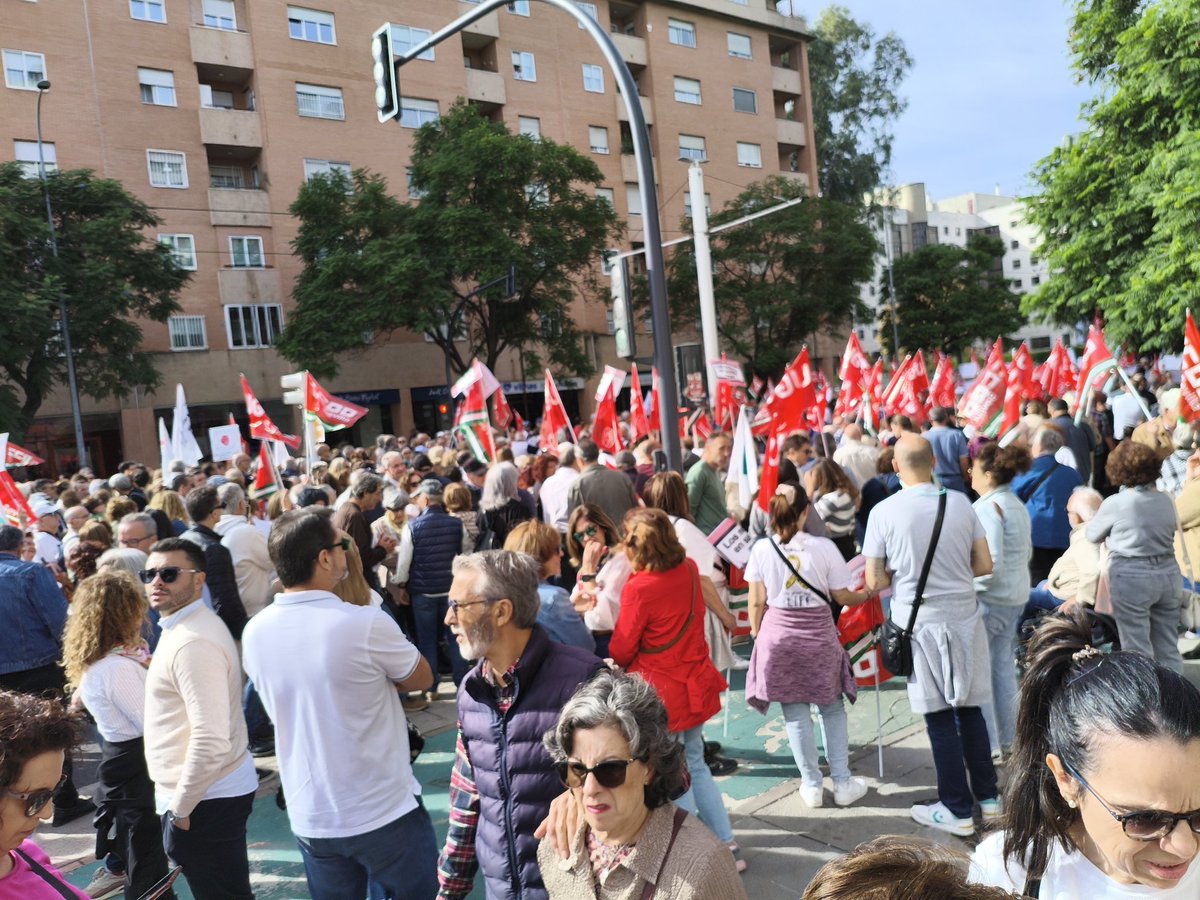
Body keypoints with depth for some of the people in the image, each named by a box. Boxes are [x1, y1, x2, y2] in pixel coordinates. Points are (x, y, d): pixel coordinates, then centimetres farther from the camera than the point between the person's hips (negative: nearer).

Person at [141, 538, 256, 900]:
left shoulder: (193, 642, -24)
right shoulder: (187, 626, 9)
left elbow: (210, 741, -27)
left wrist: (179, 808, -18)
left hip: (205, 798, -10)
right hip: (221, 787, 10)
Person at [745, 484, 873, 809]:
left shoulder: (761, 549, -7)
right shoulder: (824, 547, -11)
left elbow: (756, 603, -3)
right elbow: (843, 597, -4)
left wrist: (757, 634, 12)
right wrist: (869, 593, 15)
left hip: (777, 636, 1)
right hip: (819, 636, -1)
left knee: (795, 713, 10)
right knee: (832, 709, 15)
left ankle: (812, 785, 19)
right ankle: (842, 783, 22)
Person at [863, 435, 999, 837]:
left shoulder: (884, 512, -12)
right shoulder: (960, 502, -2)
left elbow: (874, 581, -9)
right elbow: (984, 565, 3)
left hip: (921, 623, -4)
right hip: (965, 617, 4)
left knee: (940, 716, 6)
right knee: (970, 708, 17)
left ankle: (957, 810, 17)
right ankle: (988, 796, 28)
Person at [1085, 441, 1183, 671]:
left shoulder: (1115, 503, -12)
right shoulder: (1166, 501, 4)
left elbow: (1092, 535, 3)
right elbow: (1168, 534, 16)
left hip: (1132, 578, -6)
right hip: (1168, 574, 6)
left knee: (1138, 651, 2)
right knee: (1168, 648, 14)